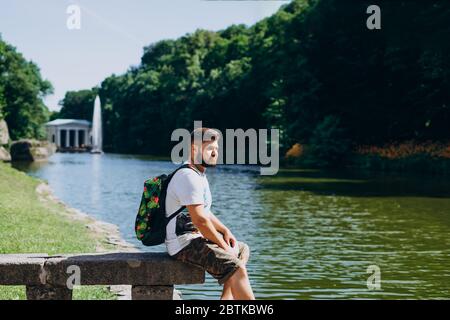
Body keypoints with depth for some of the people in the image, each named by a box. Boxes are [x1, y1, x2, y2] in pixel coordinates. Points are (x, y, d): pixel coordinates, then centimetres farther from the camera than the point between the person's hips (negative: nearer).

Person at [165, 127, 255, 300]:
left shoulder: (198, 174, 17)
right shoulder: (188, 176, -18)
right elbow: (199, 220, -24)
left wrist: (225, 231, 11)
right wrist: (224, 246, -16)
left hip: (196, 237, 11)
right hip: (185, 244, -11)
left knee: (242, 250, 22)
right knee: (237, 268, -24)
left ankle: (227, 298, 10)